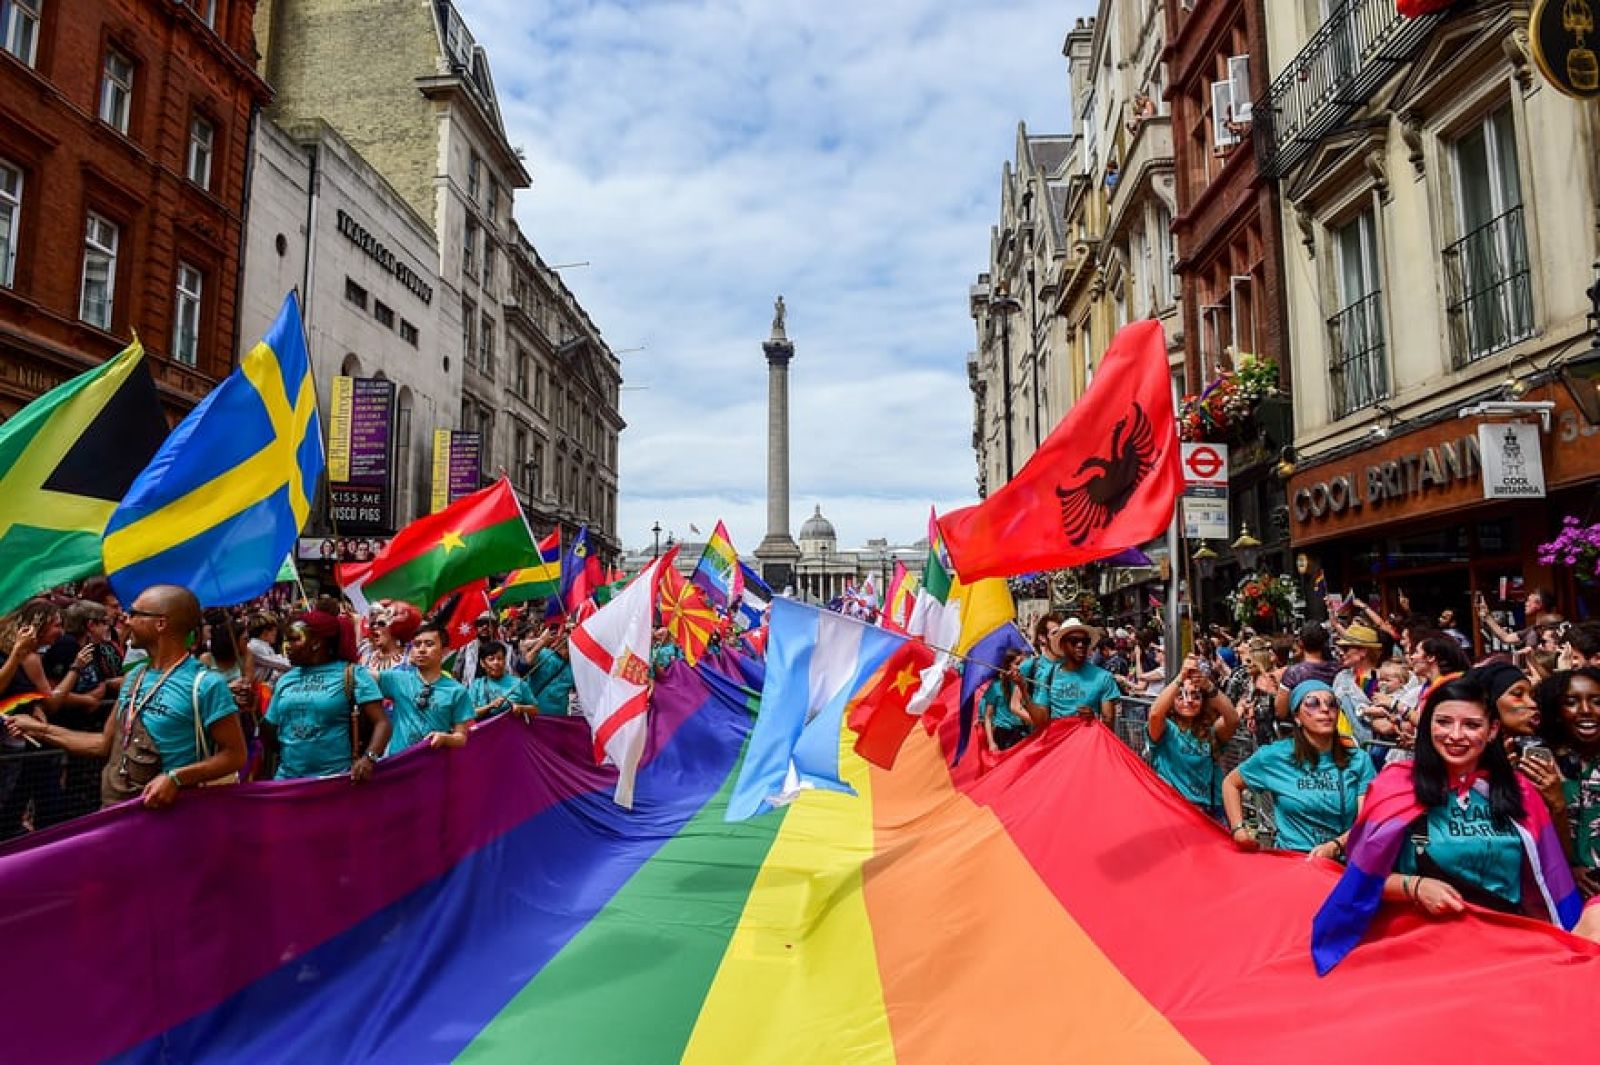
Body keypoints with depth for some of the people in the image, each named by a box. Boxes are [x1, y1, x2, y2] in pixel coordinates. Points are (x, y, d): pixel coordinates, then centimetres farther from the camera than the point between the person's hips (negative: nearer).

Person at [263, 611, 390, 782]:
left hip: (337, 779, -5)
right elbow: (271, 737, 16)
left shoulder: (351, 674, -5)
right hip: (287, 778, 5)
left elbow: (382, 722, -13)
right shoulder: (285, 679, 10)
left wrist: (369, 758, -28)